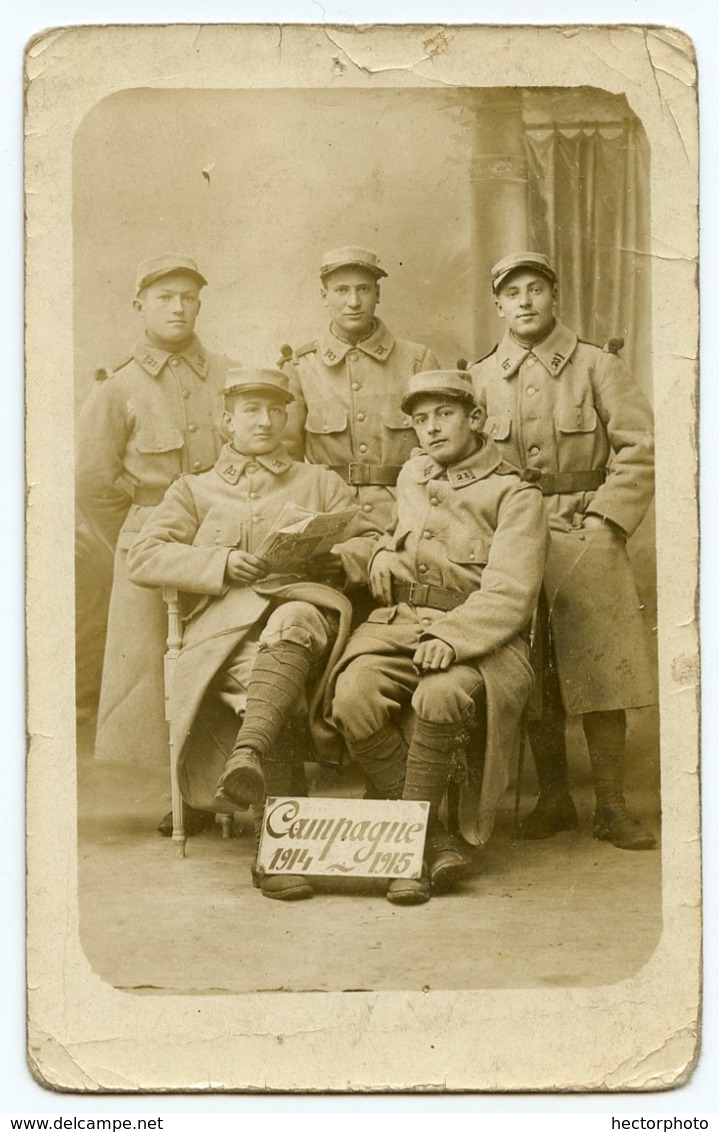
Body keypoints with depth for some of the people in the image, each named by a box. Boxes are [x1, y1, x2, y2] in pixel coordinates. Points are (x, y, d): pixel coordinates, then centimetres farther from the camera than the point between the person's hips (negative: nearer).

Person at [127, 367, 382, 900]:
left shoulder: (320, 482, 32)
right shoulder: (195, 490, 28)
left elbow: (372, 540, 22)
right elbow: (144, 556, 12)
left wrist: (339, 558, -3)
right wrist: (221, 563, -4)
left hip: (305, 604, 0)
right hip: (228, 622, 0)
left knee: (292, 622, -40)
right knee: (259, 694, -35)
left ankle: (248, 753, -59)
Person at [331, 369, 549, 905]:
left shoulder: (515, 495, 3)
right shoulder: (411, 477, 23)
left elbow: (509, 594, -9)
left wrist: (452, 637, -26)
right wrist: (384, 553, 18)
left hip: (475, 635, -4)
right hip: (396, 623, 5)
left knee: (440, 697, -38)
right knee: (354, 700, -28)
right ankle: (439, 842, -20)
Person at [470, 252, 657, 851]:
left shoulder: (598, 366, 3)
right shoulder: (479, 379, 10)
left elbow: (641, 448, -2)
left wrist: (605, 521, -9)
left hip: (586, 537, -2)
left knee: (599, 669, -3)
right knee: (533, 679, 4)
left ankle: (612, 807, 6)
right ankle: (554, 800, 16)